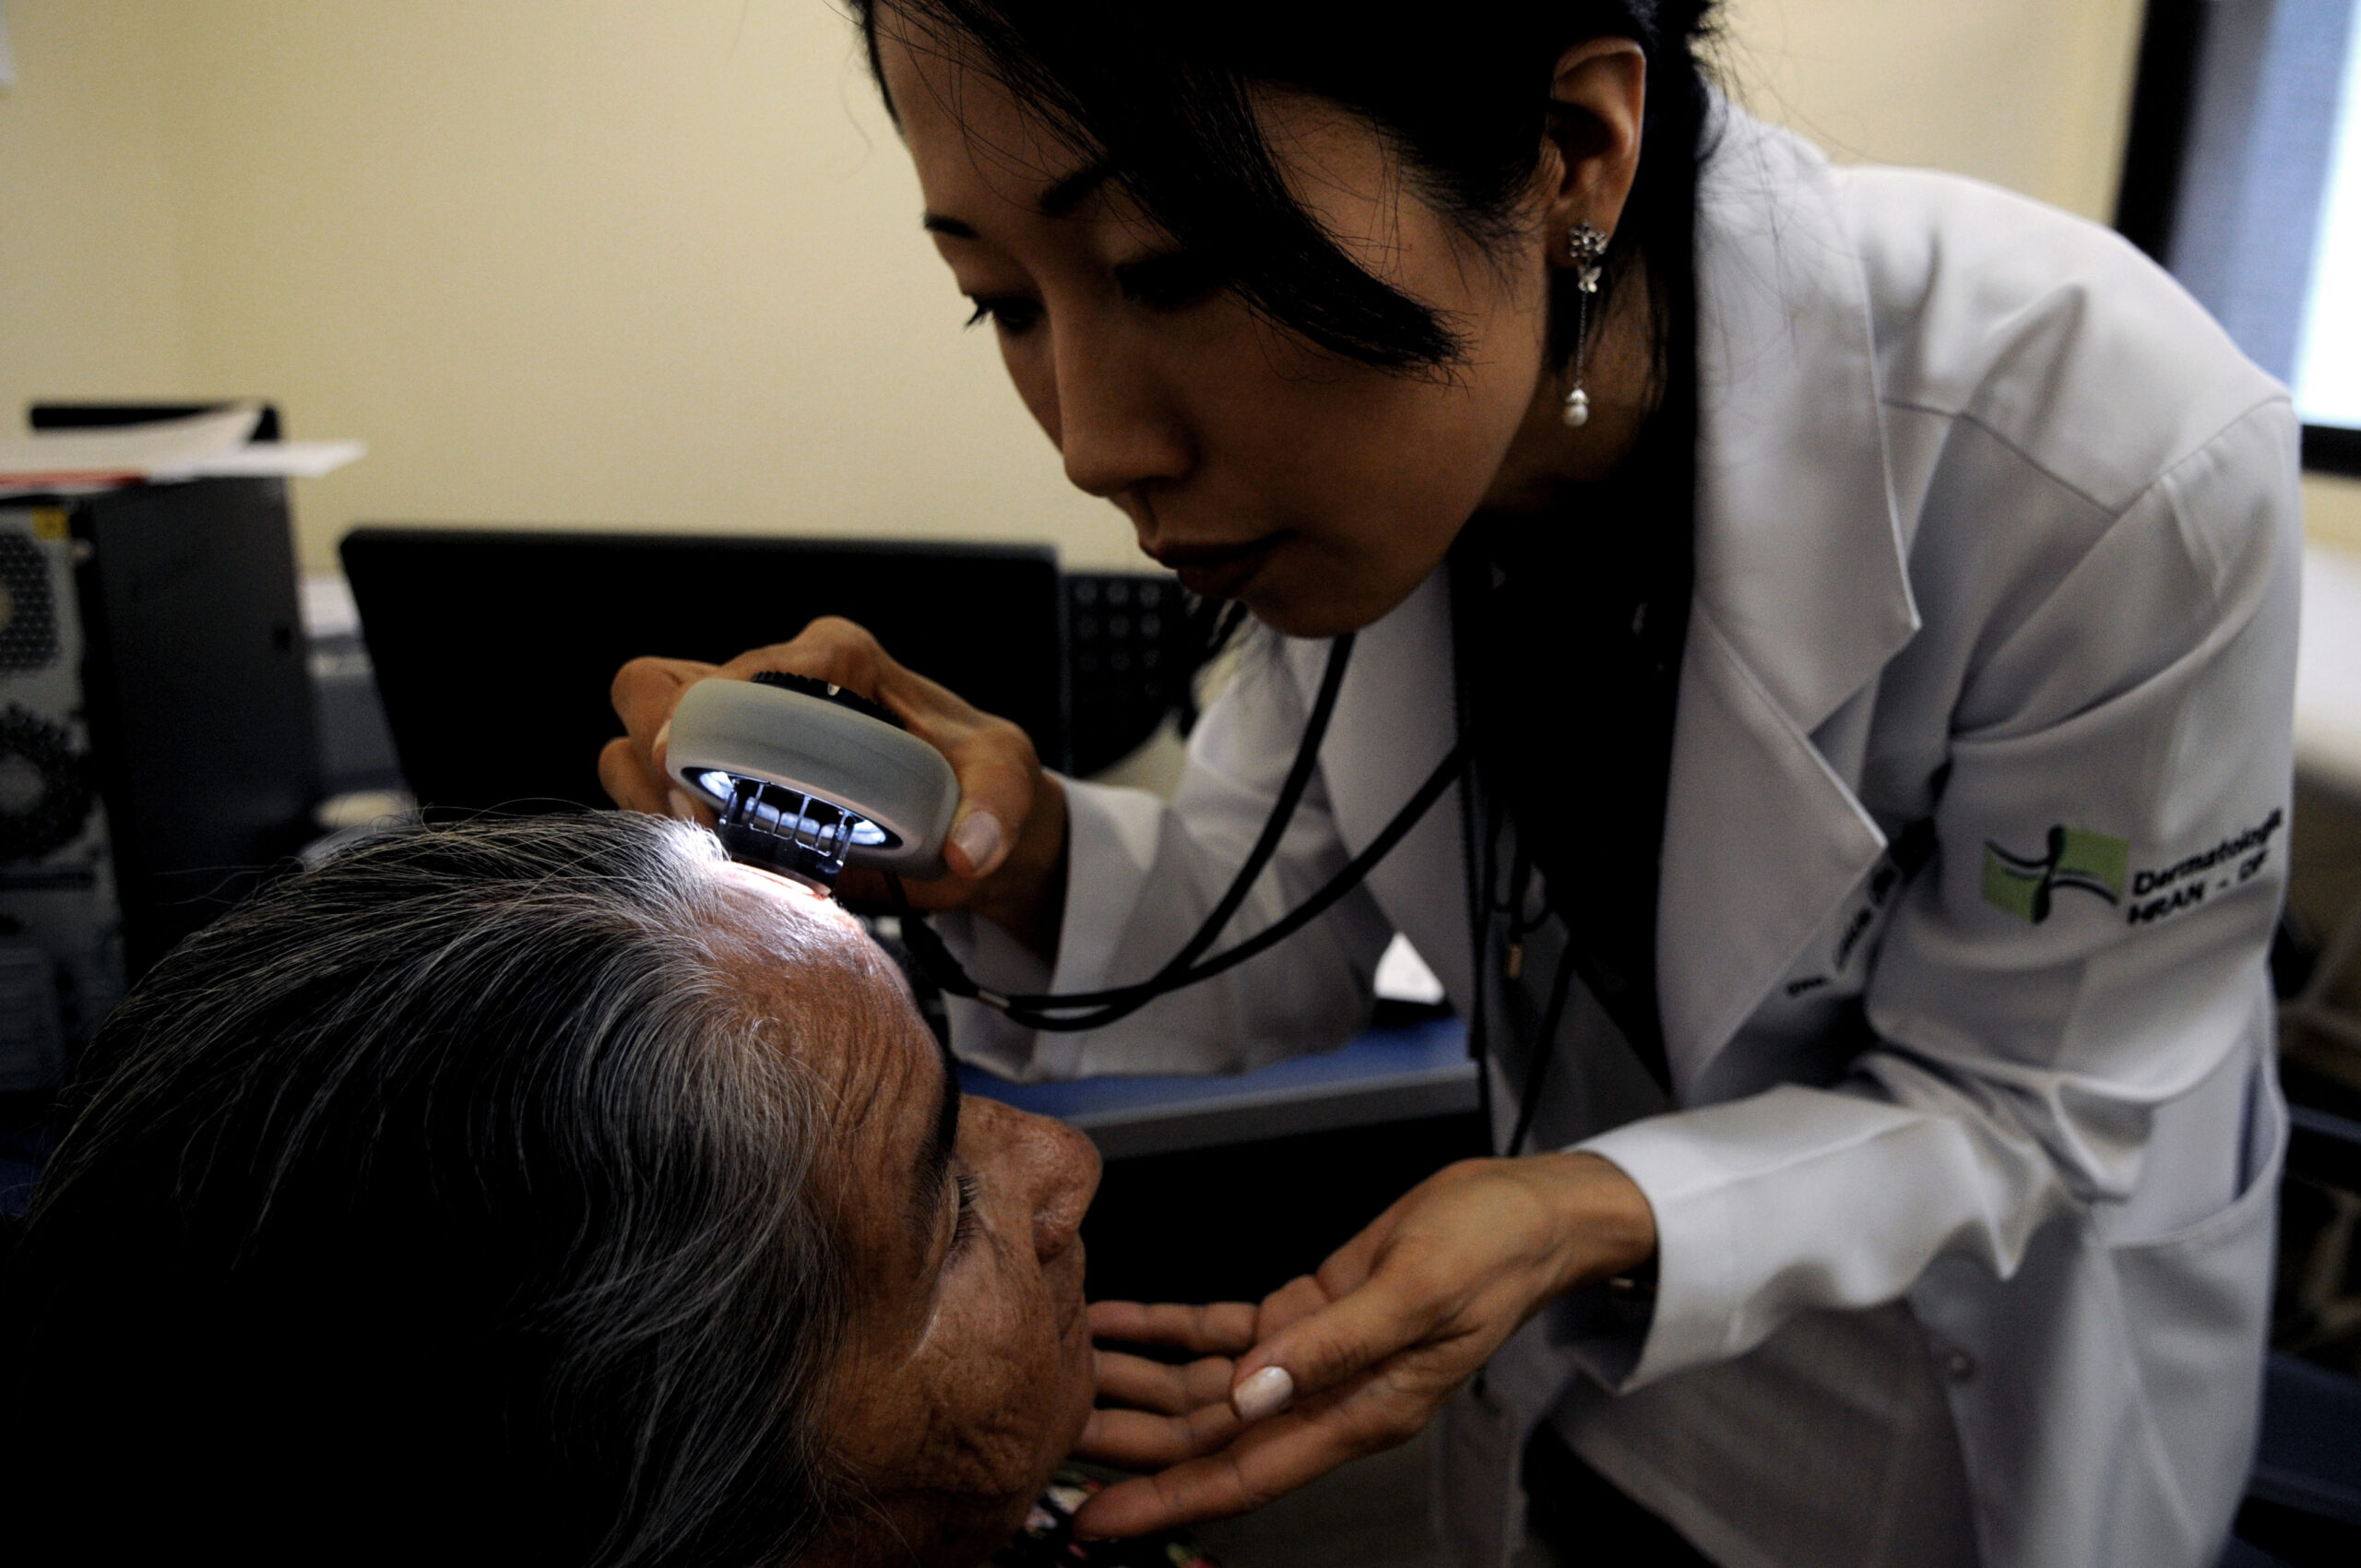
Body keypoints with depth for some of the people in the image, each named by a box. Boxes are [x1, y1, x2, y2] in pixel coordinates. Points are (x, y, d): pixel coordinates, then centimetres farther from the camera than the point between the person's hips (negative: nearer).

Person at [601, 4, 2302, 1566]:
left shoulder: (2115, 456, -35)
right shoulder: (1359, 442, -20)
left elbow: (2020, 1096, -22)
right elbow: (1287, 954, -12)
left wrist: (1582, 1224, -38)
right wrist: (1021, 856, -32)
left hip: (1981, 1361, -2)